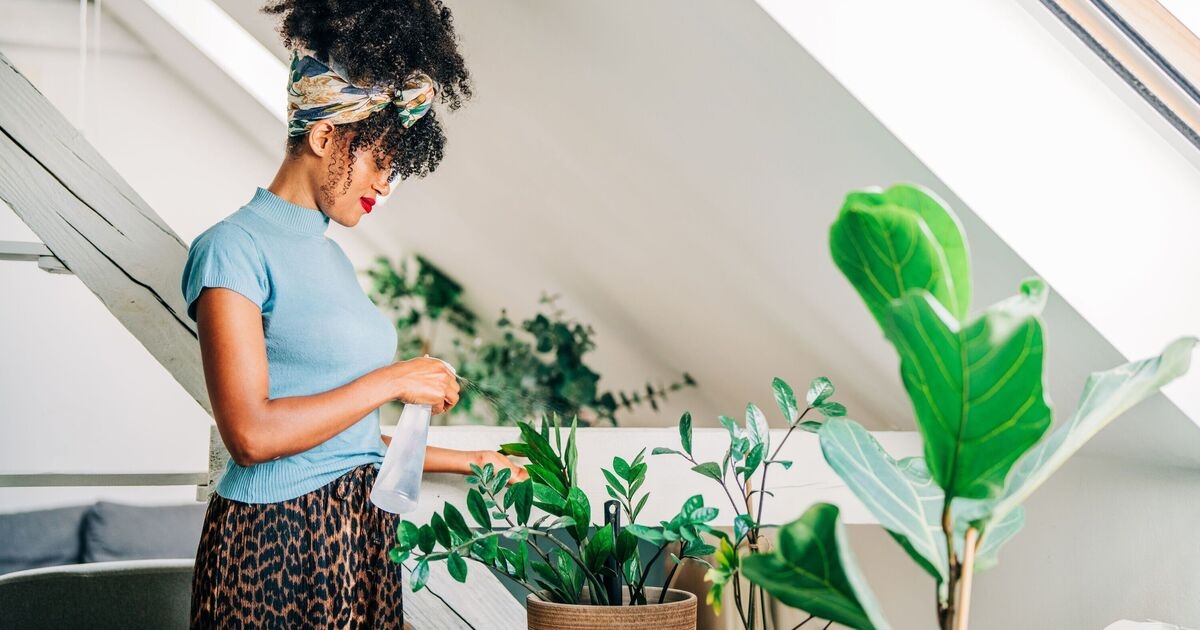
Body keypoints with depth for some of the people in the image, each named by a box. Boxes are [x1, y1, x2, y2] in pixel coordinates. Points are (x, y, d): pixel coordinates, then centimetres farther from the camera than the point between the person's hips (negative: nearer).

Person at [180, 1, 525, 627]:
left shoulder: (326, 252, 14)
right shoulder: (234, 247, -10)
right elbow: (251, 434, -18)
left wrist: (465, 462, 18)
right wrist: (392, 380, -12)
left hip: (361, 539, 7)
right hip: (277, 546, -7)